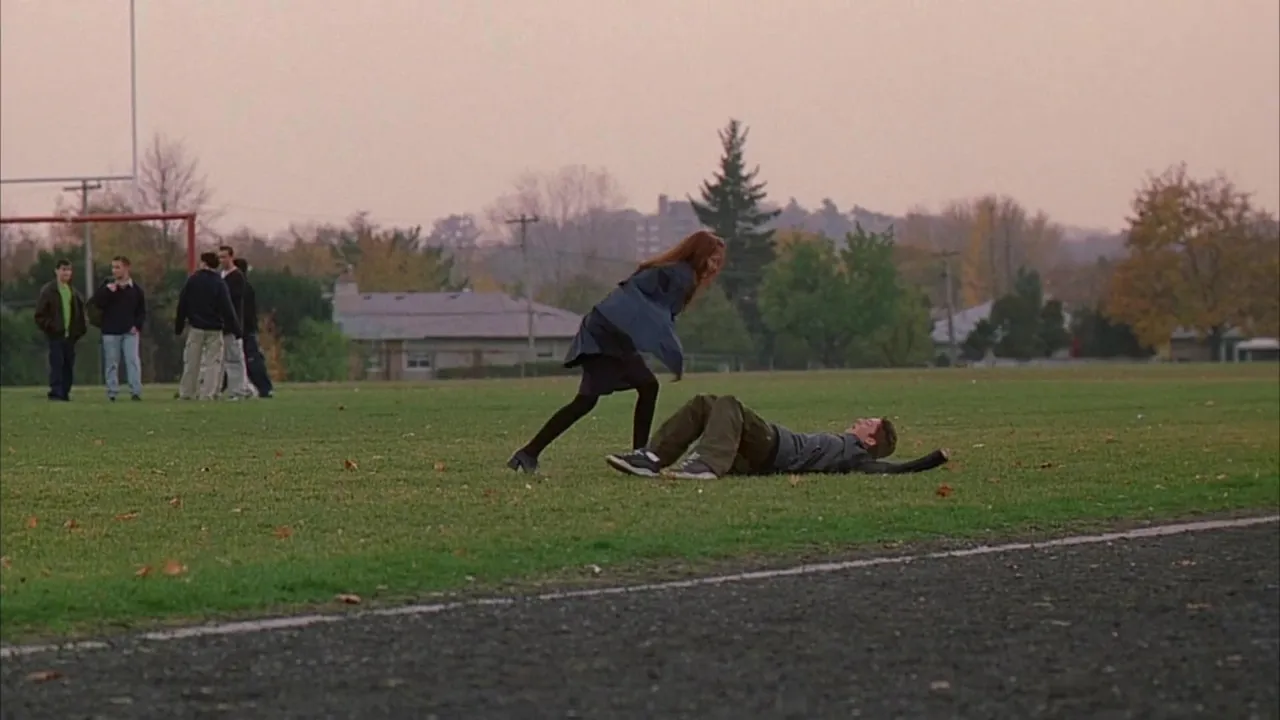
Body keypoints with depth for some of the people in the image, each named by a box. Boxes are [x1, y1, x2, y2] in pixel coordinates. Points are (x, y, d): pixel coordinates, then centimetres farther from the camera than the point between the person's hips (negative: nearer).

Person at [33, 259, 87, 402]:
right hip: (55, 335, -6)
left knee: (69, 365, 6)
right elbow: (40, 314, -6)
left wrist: (80, 329, 12)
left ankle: (65, 392, 11)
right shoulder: (48, 291, -3)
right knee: (57, 363, -12)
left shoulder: (73, 292, 15)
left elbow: (80, 312, 23)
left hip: (70, 335, 6)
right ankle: (55, 393, -14)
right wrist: (49, 327, -14)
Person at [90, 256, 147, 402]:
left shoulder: (135, 289, 6)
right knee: (112, 363, 3)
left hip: (130, 332, 0)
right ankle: (112, 392, 7)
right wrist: (107, 291, -18)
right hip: (110, 332, 0)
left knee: (133, 361, -9)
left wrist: (137, 325, -3)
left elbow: (142, 311, 12)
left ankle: (135, 392, -10)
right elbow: (95, 303, -7)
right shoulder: (106, 287, 4)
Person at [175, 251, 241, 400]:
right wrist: (235, 329, -7)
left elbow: (182, 305, 3)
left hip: (195, 327, 2)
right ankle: (207, 394, -6)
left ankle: (186, 392, 11)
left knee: (191, 361, 9)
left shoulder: (192, 280, -1)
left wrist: (179, 326, 11)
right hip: (214, 329, -2)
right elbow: (227, 309, -10)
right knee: (212, 362, 1)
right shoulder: (219, 284, -7)